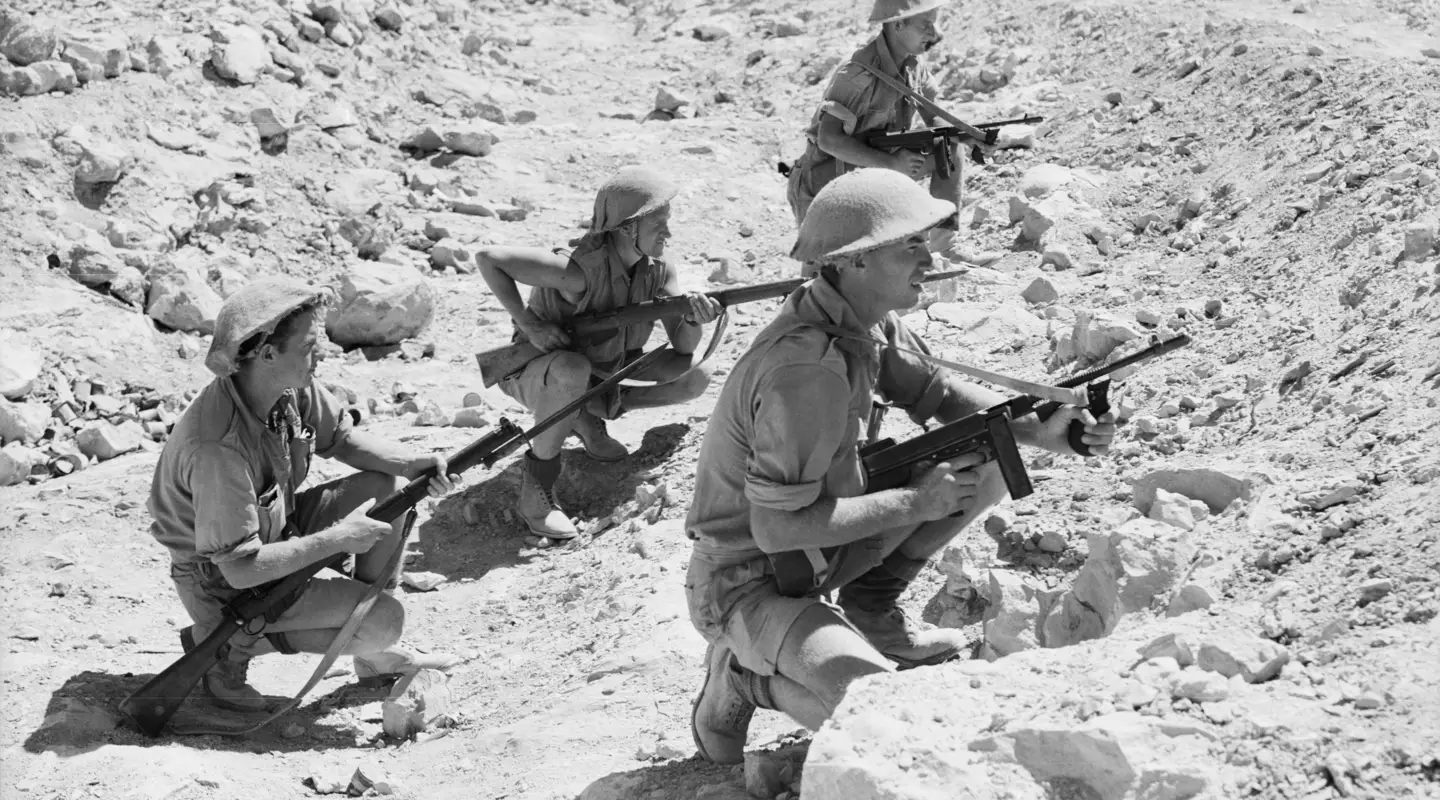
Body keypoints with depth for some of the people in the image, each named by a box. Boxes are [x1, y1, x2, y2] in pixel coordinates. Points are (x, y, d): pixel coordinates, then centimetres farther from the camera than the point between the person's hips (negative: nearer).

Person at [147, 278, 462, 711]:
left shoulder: (291, 385, -13)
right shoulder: (217, 448, -37)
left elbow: (340, 437, 7)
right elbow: (241, 569, -32)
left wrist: (412, 463, -11)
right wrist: (336, 539, -25)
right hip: (224, 583, -8)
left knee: (392, 483, 0)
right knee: (385, 621, -16)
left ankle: (377, 657, 10)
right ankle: (228, 646, -1)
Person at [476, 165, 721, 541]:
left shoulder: (658, 271, -11)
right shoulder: (581, 271, -33)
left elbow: (684, 346, -14)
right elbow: (487, 258, -31)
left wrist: (693, 317, -37)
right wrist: (530, 324, -33)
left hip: (605, 372, 7)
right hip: (537, 374, -7)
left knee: (696, 377, -5)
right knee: (572, 370, -43)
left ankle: (590, 416, 10)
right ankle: (536, 484, -23)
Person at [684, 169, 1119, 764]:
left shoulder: (868, 316, -3)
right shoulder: (805, 369, -31)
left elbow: (935, 392, 12)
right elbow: (778, 529, -30)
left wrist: (1038, 430, -5)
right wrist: (914, 503, -22)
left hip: (818, 548, 9)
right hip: (748, 583, -9)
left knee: (987, 460, 3)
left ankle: (872, 607, 15)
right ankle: (743, 676, -3)